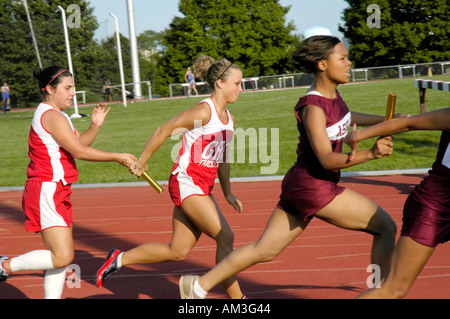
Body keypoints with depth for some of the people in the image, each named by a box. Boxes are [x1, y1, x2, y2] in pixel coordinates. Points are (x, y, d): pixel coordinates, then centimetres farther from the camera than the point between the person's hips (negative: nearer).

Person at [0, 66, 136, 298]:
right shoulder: (52, 116, -14)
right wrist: (118, 157, -12)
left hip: (56, 193, 11)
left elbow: (80, 142, 20)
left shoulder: (55, 115, 19)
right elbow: (79, 151, -18)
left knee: (60, 256, 11)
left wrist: (95, 126, 2)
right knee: (62, 257, -14)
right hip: (47, 193, -11)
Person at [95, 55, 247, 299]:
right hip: (187, 184, -9)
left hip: (202, 188, 9)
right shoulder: (204, 111, -15)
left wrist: (227, 192, 20)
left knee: (178, 252, 9)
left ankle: (119, 259, 21)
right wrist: (141, 162, -6)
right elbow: (163, 131, -12)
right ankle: (236, 297, 3)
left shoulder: (227, 118, 12)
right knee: (225, 239, -9)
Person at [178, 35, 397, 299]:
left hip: (300, 187, 9)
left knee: (265, 250, 15)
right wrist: (371, 154, -36)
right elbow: (327, 159, -26)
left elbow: (346, 117, 29)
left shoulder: (333, 94, 6)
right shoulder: (313, 107, -20)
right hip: (314, 188, -9)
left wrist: (384, 120, 24)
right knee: (386, 226, -2)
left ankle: (200, 285, 23)